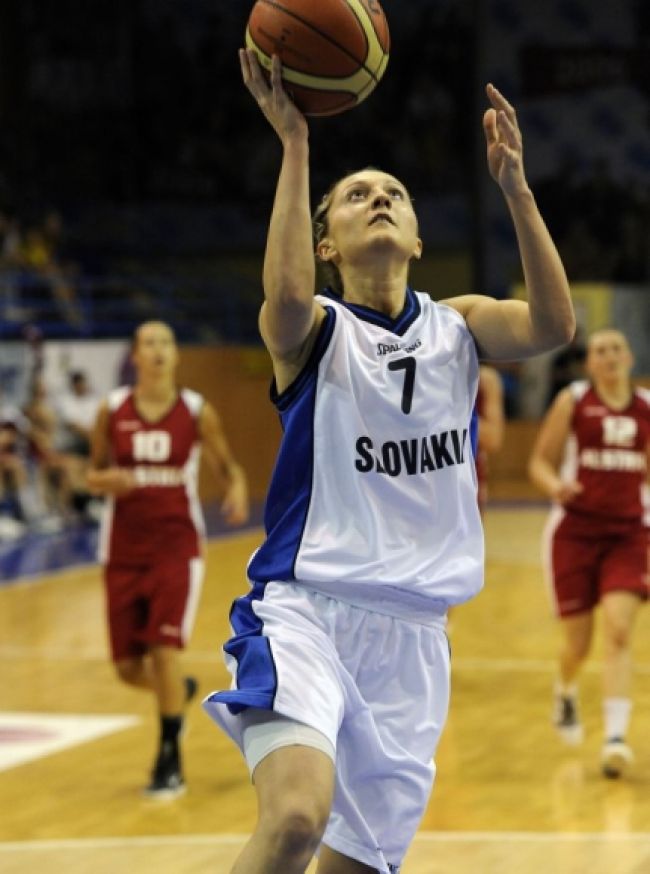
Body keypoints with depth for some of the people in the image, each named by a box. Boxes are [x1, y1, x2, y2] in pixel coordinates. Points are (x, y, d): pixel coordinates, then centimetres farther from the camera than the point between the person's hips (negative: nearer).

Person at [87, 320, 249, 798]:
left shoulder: (198, 412, -3)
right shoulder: (112, 410, 0)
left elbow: (227, 464, 7)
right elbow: (94, 472, 10)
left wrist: (238, 490, -15)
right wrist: (105, 481, -14)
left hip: (177, 546, -2)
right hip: (124, 550, 2)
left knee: (165, 649, -16)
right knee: (128, 667, 4)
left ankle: (171, 762, -1)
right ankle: (179, 689, 41)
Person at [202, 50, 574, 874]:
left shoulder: (459, 325, 10)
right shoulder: (315, 329, -1)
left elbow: (553, 324, -12)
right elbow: (287, 299, -28)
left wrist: (513, 183, -19)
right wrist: (294, 143, -27)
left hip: (414, 631, 5)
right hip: (305, 610, -5)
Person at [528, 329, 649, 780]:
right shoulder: (573, 401, -2)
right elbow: (540, 462, 0)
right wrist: (555, 485, -21)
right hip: (575, 531, -1)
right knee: (578, 640, 5)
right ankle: (566, 693, 41)